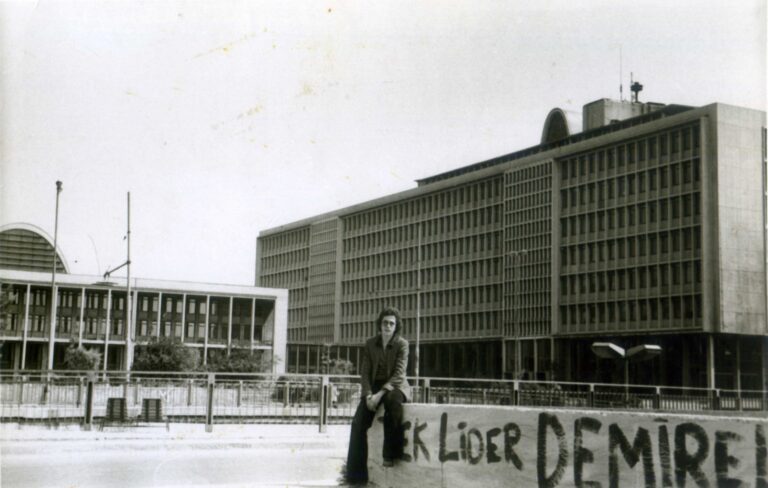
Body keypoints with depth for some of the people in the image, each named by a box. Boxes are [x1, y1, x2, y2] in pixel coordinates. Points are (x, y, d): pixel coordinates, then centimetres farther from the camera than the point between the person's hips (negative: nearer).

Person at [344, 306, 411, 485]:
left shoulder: (402, 344, -5)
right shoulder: (370, 344, 6)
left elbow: (399, 373, -13)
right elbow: (365, 372, 3)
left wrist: (380, 394, -24)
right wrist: (368, 394, -14)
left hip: (395, 385, -3)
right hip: (374, 386, 3)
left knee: (392, 400, -40)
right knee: (358, 423, -19)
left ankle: (390, 454, -28)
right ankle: (356, 474, -15)